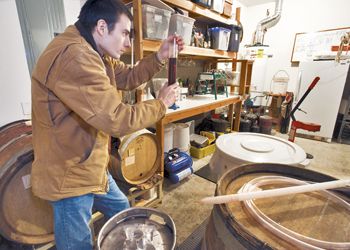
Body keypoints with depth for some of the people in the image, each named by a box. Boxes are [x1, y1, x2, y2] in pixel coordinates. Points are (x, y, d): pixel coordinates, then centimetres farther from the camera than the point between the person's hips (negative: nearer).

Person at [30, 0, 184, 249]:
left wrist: (160, 56, 0)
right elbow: (119, 120, -33)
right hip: (69, 175, -10)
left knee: (121, 209, 27)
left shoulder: (93, 54, 7)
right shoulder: (73, 57, -29)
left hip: (92, 167, 10)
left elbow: (128, 77, 12)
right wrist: (161, 103, -17)